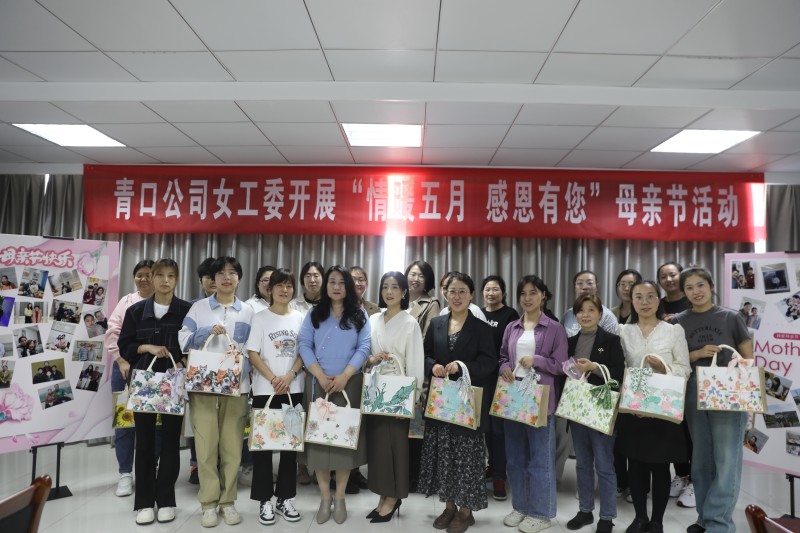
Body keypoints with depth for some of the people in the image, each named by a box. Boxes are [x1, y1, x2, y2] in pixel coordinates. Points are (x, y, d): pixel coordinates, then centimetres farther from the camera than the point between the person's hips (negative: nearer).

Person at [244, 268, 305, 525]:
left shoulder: (300, 318, 7)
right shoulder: (260, 317, 1)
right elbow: (253, 354, -4)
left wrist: (289, 376, -11)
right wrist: (273, 379, -14)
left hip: (294, 389, 2)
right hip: (265, 389, -2)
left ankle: (285, 498, 19)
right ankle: (265, 500, 14)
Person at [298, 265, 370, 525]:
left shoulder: (359, 315, 6)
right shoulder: (314, 314, 9)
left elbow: (363, 348, -3)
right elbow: (304, 345, 0)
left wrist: (344, 376, -14)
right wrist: (320, 375, -12)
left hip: (348, 384, -1)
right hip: (318, 383, 1)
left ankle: (340, 497, 14)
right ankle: (324, 497, 14)